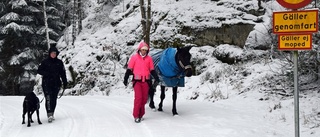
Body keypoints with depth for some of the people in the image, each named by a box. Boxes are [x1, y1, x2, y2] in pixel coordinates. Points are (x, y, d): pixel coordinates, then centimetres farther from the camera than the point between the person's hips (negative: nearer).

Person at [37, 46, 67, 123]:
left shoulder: (59, 62, 8)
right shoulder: (45, 62, 2)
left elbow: (63, 73, 10)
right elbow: (39, 70, 3)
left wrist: (65, 82, 5)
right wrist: (47, 74, -13)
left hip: (56, 83, 3)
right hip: (47, 83, -3)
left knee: (54, 99, 7)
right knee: (48, 98, -14)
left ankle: (52, 114, 21)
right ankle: (49, 115, -20)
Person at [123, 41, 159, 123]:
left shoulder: (149, 58, 6)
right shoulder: (134, 57, -1)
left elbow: (152, 70, 11)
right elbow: (129, 69, 2)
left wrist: (156, 79, 1)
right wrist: (125, 79, -1)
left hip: (146, 81, 3)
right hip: (137, 80, -3)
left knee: (144, 98, 7)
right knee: (138, 97, -11)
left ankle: (141, 114, 19)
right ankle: (136, 116, -3)